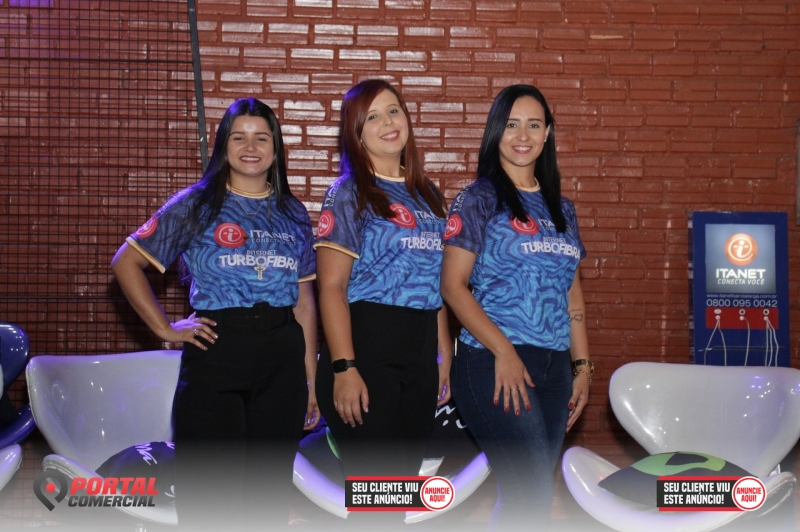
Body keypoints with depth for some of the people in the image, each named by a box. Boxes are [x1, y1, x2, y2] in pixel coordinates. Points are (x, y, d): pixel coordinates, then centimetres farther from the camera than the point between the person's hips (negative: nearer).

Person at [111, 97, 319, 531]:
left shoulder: (293, 214, 12)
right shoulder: (196, 205, 2)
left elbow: (304, 300, 12)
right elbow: (126, 263, 3)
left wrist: (311, 379, 9)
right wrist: (166, 328, -4)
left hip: (282, 361, 3)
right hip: (215, 353, -3)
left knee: (270, 492, 9)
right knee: (209, 495, -2)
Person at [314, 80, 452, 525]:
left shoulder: (427, 196, 14)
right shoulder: (349, 194, -4)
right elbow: (331, 288, -11)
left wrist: (445, 357, 12)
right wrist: (343, 368, -19)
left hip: (420, 355, 6)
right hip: (367, 349, -6)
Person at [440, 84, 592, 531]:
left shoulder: (561, 208, 16)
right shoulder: (478, 200, -2)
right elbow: (453, 285, -9)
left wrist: (583, 366, 11)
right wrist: (503, 351, -17)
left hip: (553, 366, 6)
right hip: (495, 364, -6)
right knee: (534, 495, -14)